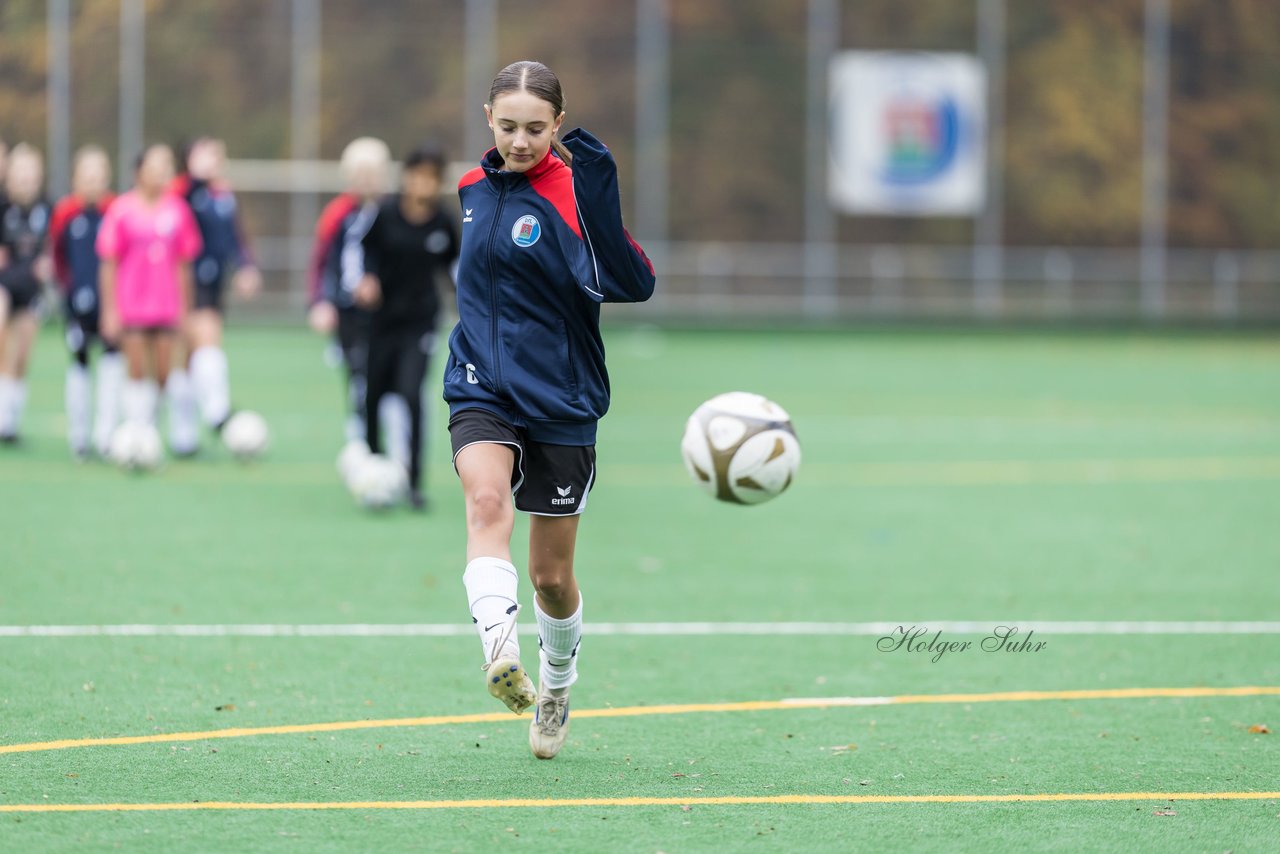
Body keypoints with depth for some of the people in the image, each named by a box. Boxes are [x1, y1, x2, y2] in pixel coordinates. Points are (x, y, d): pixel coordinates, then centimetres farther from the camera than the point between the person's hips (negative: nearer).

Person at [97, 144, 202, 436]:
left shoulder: (177, 209, 4)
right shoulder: (122, 210, -4)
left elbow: (183, 264, 10)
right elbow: (109, 264, -1)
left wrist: (184, 308, 9)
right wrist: (110, 310, -4)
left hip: (167, 309, 3)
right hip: (130, 309, -3)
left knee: (164, 374, 2)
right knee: (137, 371, -3)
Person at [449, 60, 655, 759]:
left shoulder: (571, 192, -11)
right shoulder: (474, 186, 6)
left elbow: (632, 283, -27)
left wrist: (599, 197, -36)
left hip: (561, 401, -2)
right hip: (482, 388, 3)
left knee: (551, 576, 7)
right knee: (486, 499, -30)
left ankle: (555, 688, 36)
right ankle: (500, 655, -48)